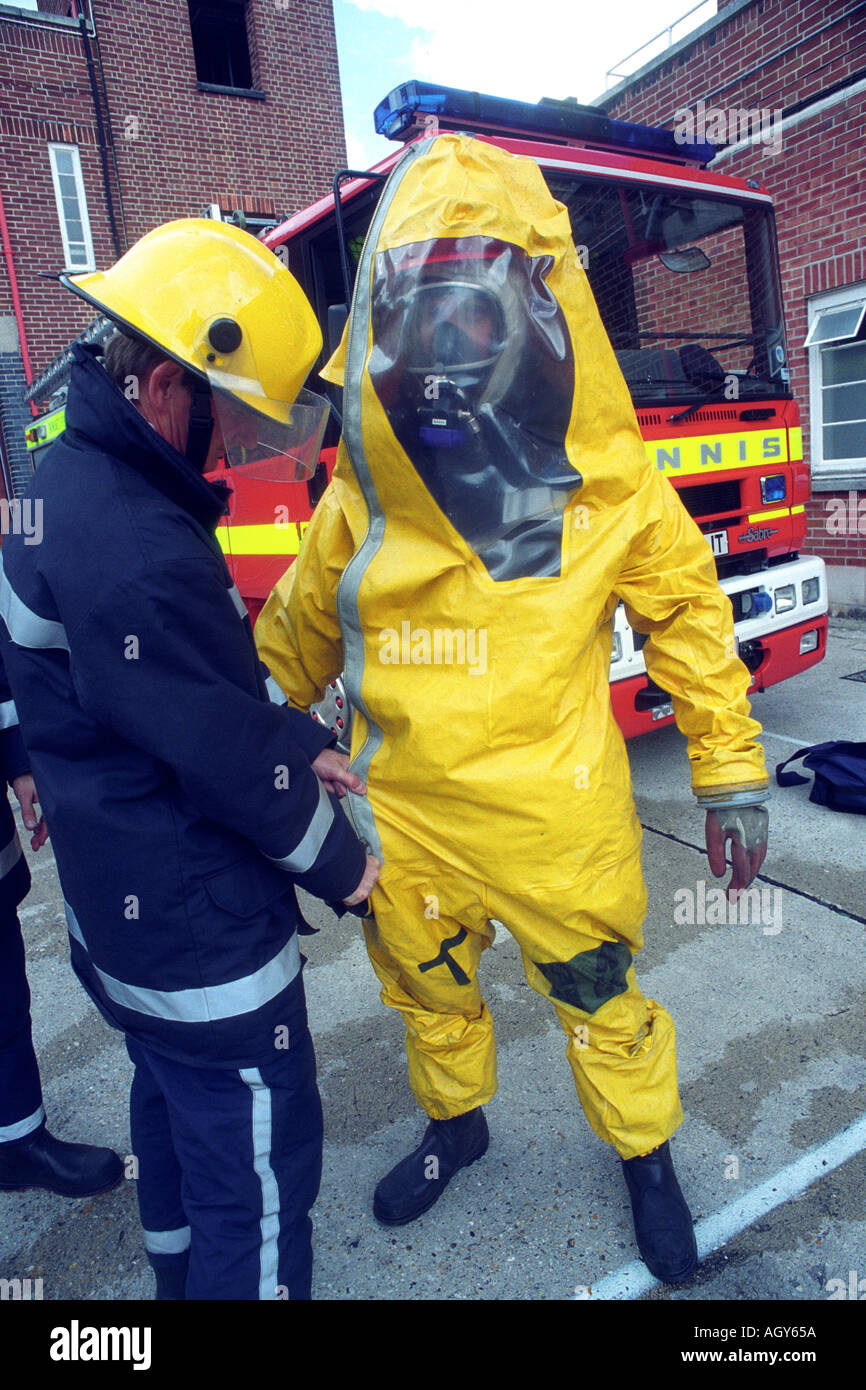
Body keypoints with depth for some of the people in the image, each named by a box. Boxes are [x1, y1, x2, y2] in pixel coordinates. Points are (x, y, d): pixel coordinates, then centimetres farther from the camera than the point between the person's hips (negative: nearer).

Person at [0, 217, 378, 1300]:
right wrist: (341, 866, -5)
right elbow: (229, 762, -22)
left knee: (176, 1109, 30)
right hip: (201, 941, -10)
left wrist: (297, 745, 2)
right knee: (259, 1174, 10)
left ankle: (181, 1272, 55)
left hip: (116, 910, 11)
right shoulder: (137, 558, -31)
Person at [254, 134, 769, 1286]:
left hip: (555, 824, -2)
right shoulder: (366, 490, -4)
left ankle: (647, 1156, 48)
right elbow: (295, 633, 6)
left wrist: (731, 774, 0)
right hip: (400, 821, 3)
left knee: (599, 998, 17)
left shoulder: (603, 480, -9)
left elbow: (687, 611, -1)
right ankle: (455, 1125, 55)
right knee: (427, 992, 23)